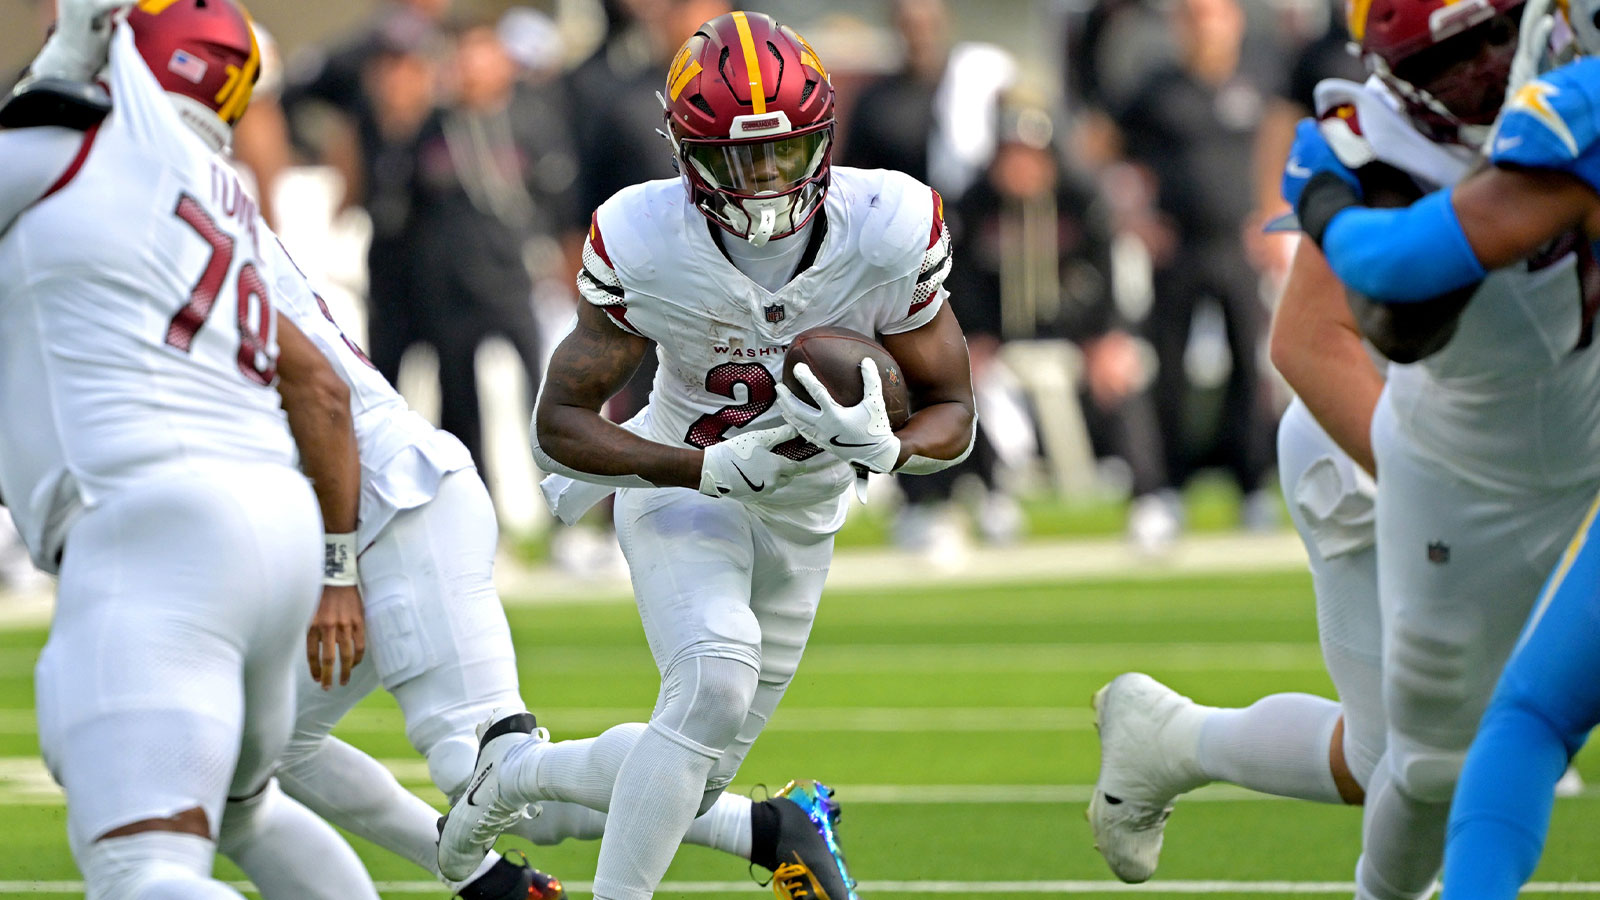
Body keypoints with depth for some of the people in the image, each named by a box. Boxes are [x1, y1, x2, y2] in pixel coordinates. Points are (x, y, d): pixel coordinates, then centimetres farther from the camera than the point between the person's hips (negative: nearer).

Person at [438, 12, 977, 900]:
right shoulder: (646, 245, -25)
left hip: (804, 513, 4)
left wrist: (883, 448, -35)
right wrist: (712, 469, -33)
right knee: (715, 682, -32)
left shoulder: (887, 233, -22)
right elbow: (560, 425, -18)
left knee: (690, 782, 9)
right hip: (681, 484, -3)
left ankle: (514, 769, 36)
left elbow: (952, 413, -10)